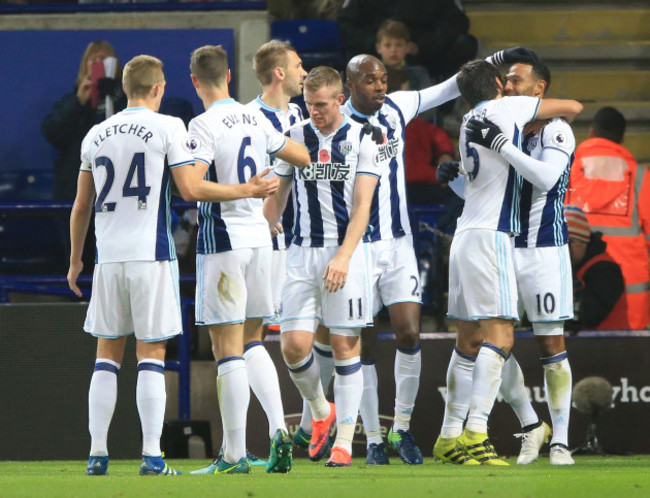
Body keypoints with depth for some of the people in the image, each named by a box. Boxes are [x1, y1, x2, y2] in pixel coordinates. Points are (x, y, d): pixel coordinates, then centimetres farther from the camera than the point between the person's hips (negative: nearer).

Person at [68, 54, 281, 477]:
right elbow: (191, 189, -10)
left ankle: (97, 454, 5)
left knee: (107, 357, 9)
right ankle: (152, 456, -6)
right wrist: (249, 190, -1)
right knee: (151, 356, -2)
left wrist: (76, 260, 25)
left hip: (109, 256, 4)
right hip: (151, 255, -4)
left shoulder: (96, 135, 11)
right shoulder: (167, 128, -3)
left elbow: (82, 205, 16)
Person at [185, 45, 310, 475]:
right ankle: (278, 430, 1)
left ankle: (235, 454, -5)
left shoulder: (205, 125, -12)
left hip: (222, 240, -6)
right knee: (252, 345, 16)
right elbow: (303, 157, 19)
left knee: (228, 349, -4)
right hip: (259, 235, 6)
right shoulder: (255, 118, 8)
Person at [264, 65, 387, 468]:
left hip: (346, 252, -3)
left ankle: (344, 440, 3)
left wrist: (343, 256, -17)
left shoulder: (362, 140, -1)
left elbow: (362, 206, -7)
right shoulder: (293, 139, 9)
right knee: (294, 345, -7)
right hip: (301, 253, 3)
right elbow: (275, 200, 15)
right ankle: (321, 412, 20)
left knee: (346, 345, -2)